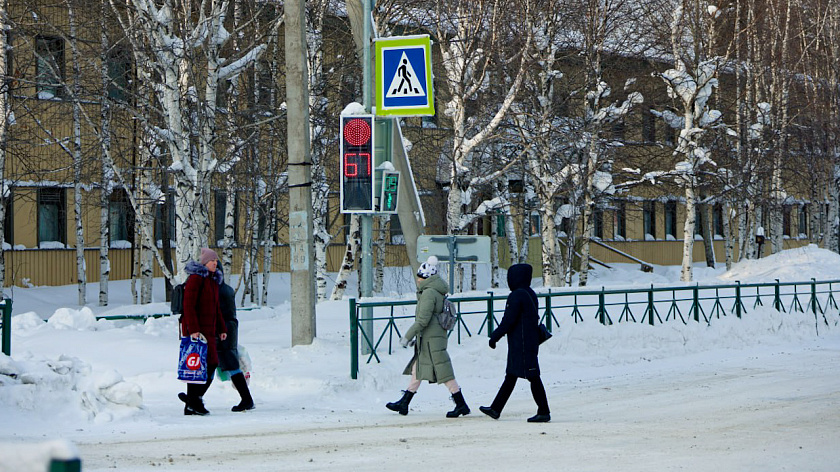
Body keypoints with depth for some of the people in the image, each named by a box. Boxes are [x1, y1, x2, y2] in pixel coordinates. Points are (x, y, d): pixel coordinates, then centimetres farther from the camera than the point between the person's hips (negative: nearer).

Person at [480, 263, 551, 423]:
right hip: (531, 342, 10)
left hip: (521, 344, -10)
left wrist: (495, 337, -8)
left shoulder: (517, 296, -17)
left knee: (532, 377, -6)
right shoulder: (530, 294, 12)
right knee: (511, 376, 15)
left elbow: (508, 320, -18)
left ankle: (544, 412, -3)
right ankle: (496, 409, 22)